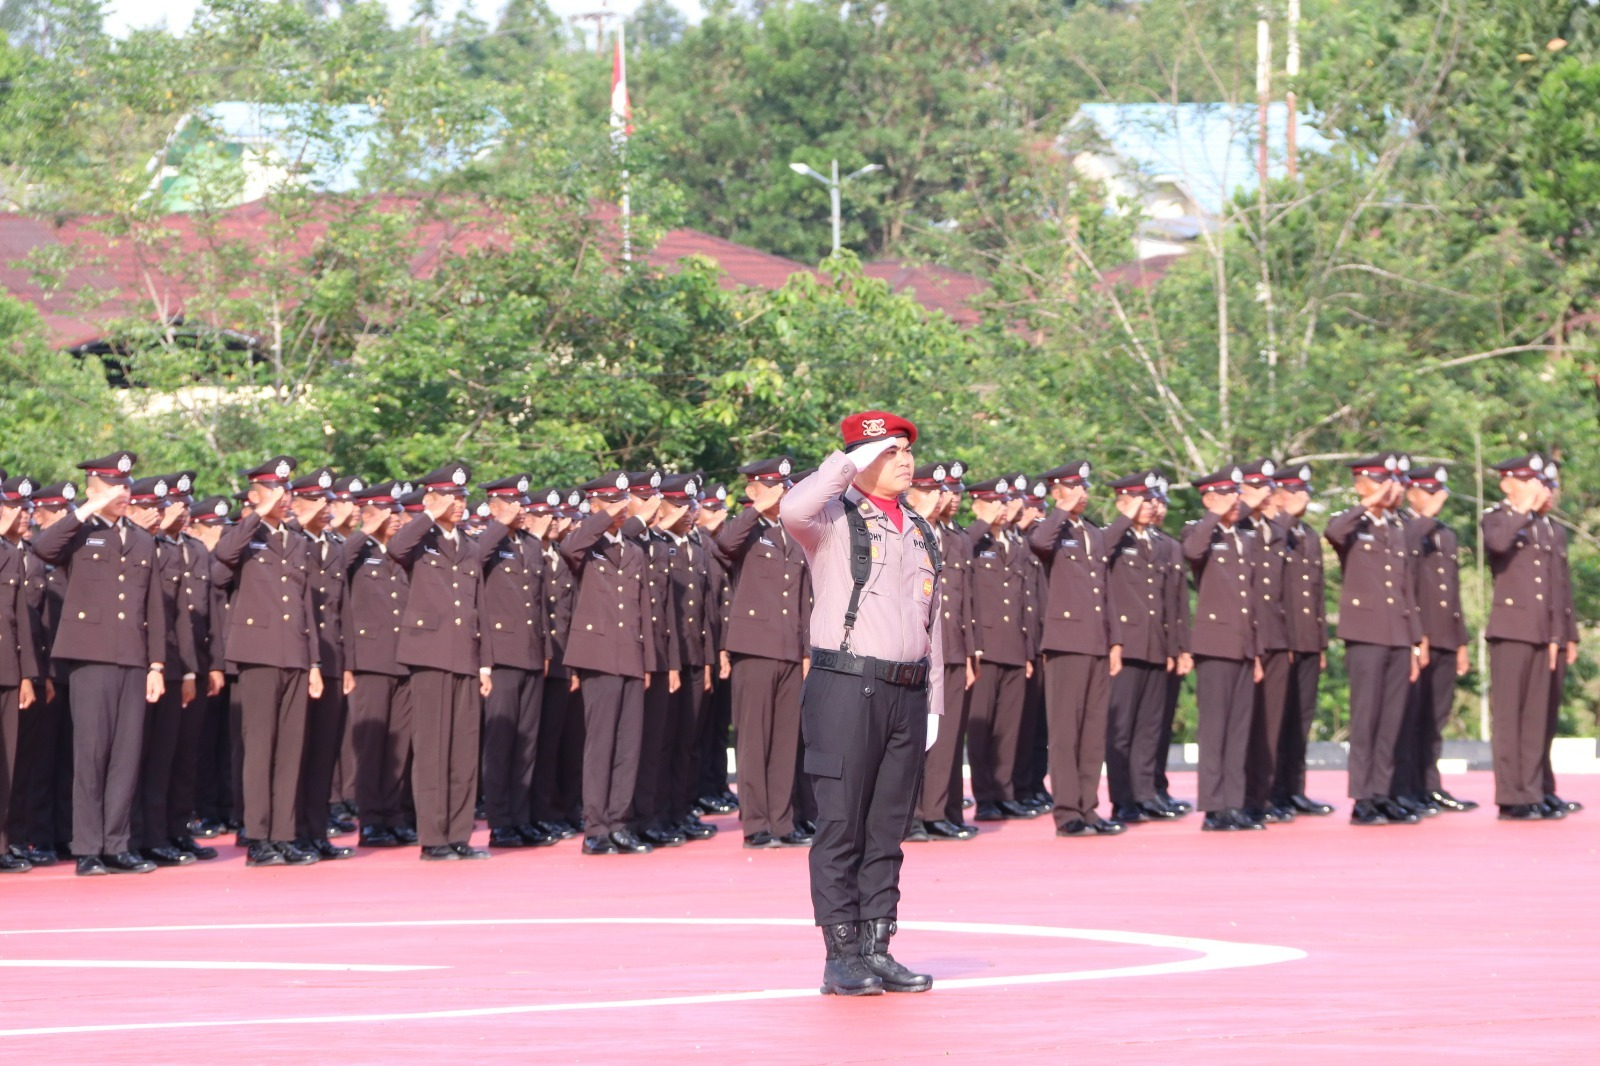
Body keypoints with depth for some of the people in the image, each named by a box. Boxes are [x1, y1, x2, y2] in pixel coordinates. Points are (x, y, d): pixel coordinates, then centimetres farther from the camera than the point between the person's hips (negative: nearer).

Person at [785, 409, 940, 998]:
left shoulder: (921, 532, 18)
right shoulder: (834, 519, -1)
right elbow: (793, 510, -26)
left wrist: (934, 701, 16)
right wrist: (853, 460, -15)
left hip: (906, 694, 6)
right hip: (848, 688, -6)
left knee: (888, 828, 8)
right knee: (841, 827, -5)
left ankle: (877, 949, 12)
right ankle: (842, 957, -3)